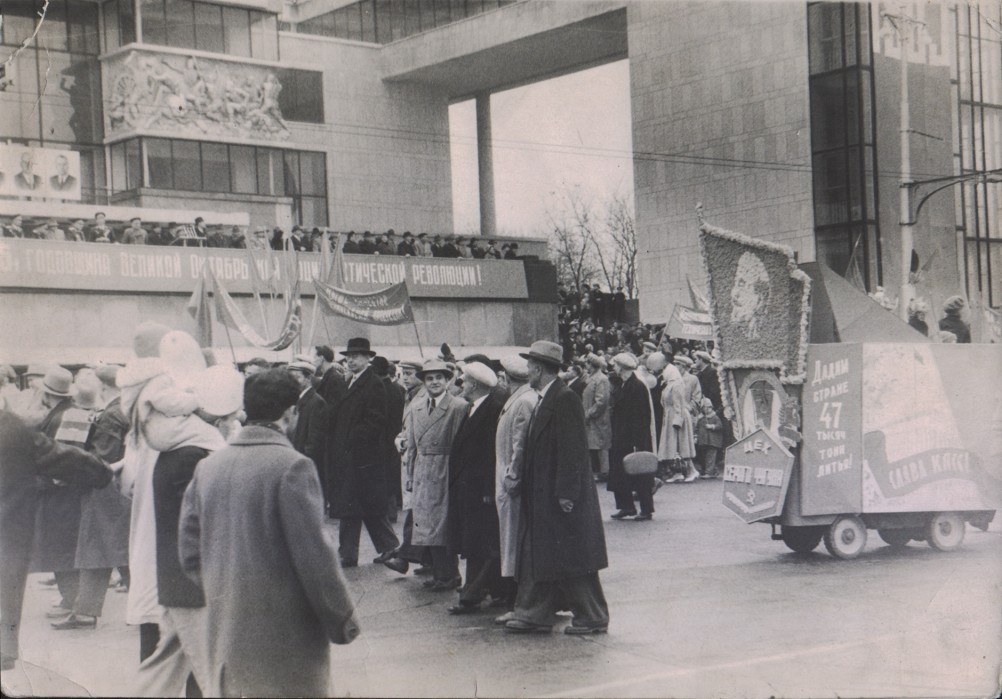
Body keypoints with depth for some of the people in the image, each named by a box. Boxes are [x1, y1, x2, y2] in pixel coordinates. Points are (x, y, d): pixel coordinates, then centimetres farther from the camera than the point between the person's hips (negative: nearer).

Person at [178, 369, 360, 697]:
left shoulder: (208, 467, 4)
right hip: (285, 631, -6)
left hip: (221, 632, 6)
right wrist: (343, 621, -6)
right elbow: (314, 557, -16)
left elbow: (189, 553, 6)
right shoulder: (292, 466, -14)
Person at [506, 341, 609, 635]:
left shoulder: (565, 399, -16)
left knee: (573, 559, -2)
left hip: (562, 499, -10)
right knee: (538, 556, 12)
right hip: (543, 497, 10)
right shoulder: (545, 400, 14)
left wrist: (566, 493, -22)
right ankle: (535, 614, 18)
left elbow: (573, 449, -21)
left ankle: (592, 618, 8)